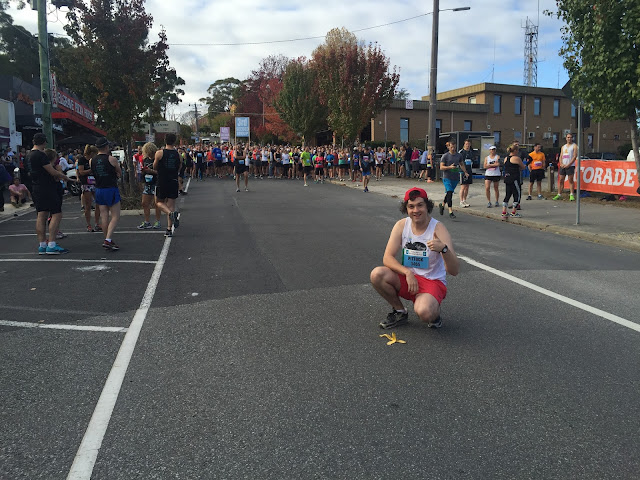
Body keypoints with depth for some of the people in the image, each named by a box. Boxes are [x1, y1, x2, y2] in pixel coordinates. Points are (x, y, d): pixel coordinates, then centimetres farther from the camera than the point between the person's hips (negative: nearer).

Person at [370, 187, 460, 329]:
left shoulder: (438, 229, -16)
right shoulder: (401, 225, -5)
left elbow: (454, 271, -22)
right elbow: (387, 258, -9)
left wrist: (444, 249, -43)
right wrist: (407, 273, -26)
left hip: (433, 282, -4)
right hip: (407, 278, 5)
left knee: (423, 312, -35)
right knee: (377, 274, -22)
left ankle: (434, 312, 6)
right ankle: (400, 312, 2)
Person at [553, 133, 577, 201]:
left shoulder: (574, 146, 2)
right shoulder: (563, 147, 19)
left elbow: (575, 156, -7)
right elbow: (561, 156, 14)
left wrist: (568, 164, -14)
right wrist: (561, 164, -4)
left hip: (570, 166, -5)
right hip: (562, 166, 5)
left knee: (571, 180, -6)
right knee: (561, 180, 4)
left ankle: (571, 195, -5)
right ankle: (559, 194, 8)